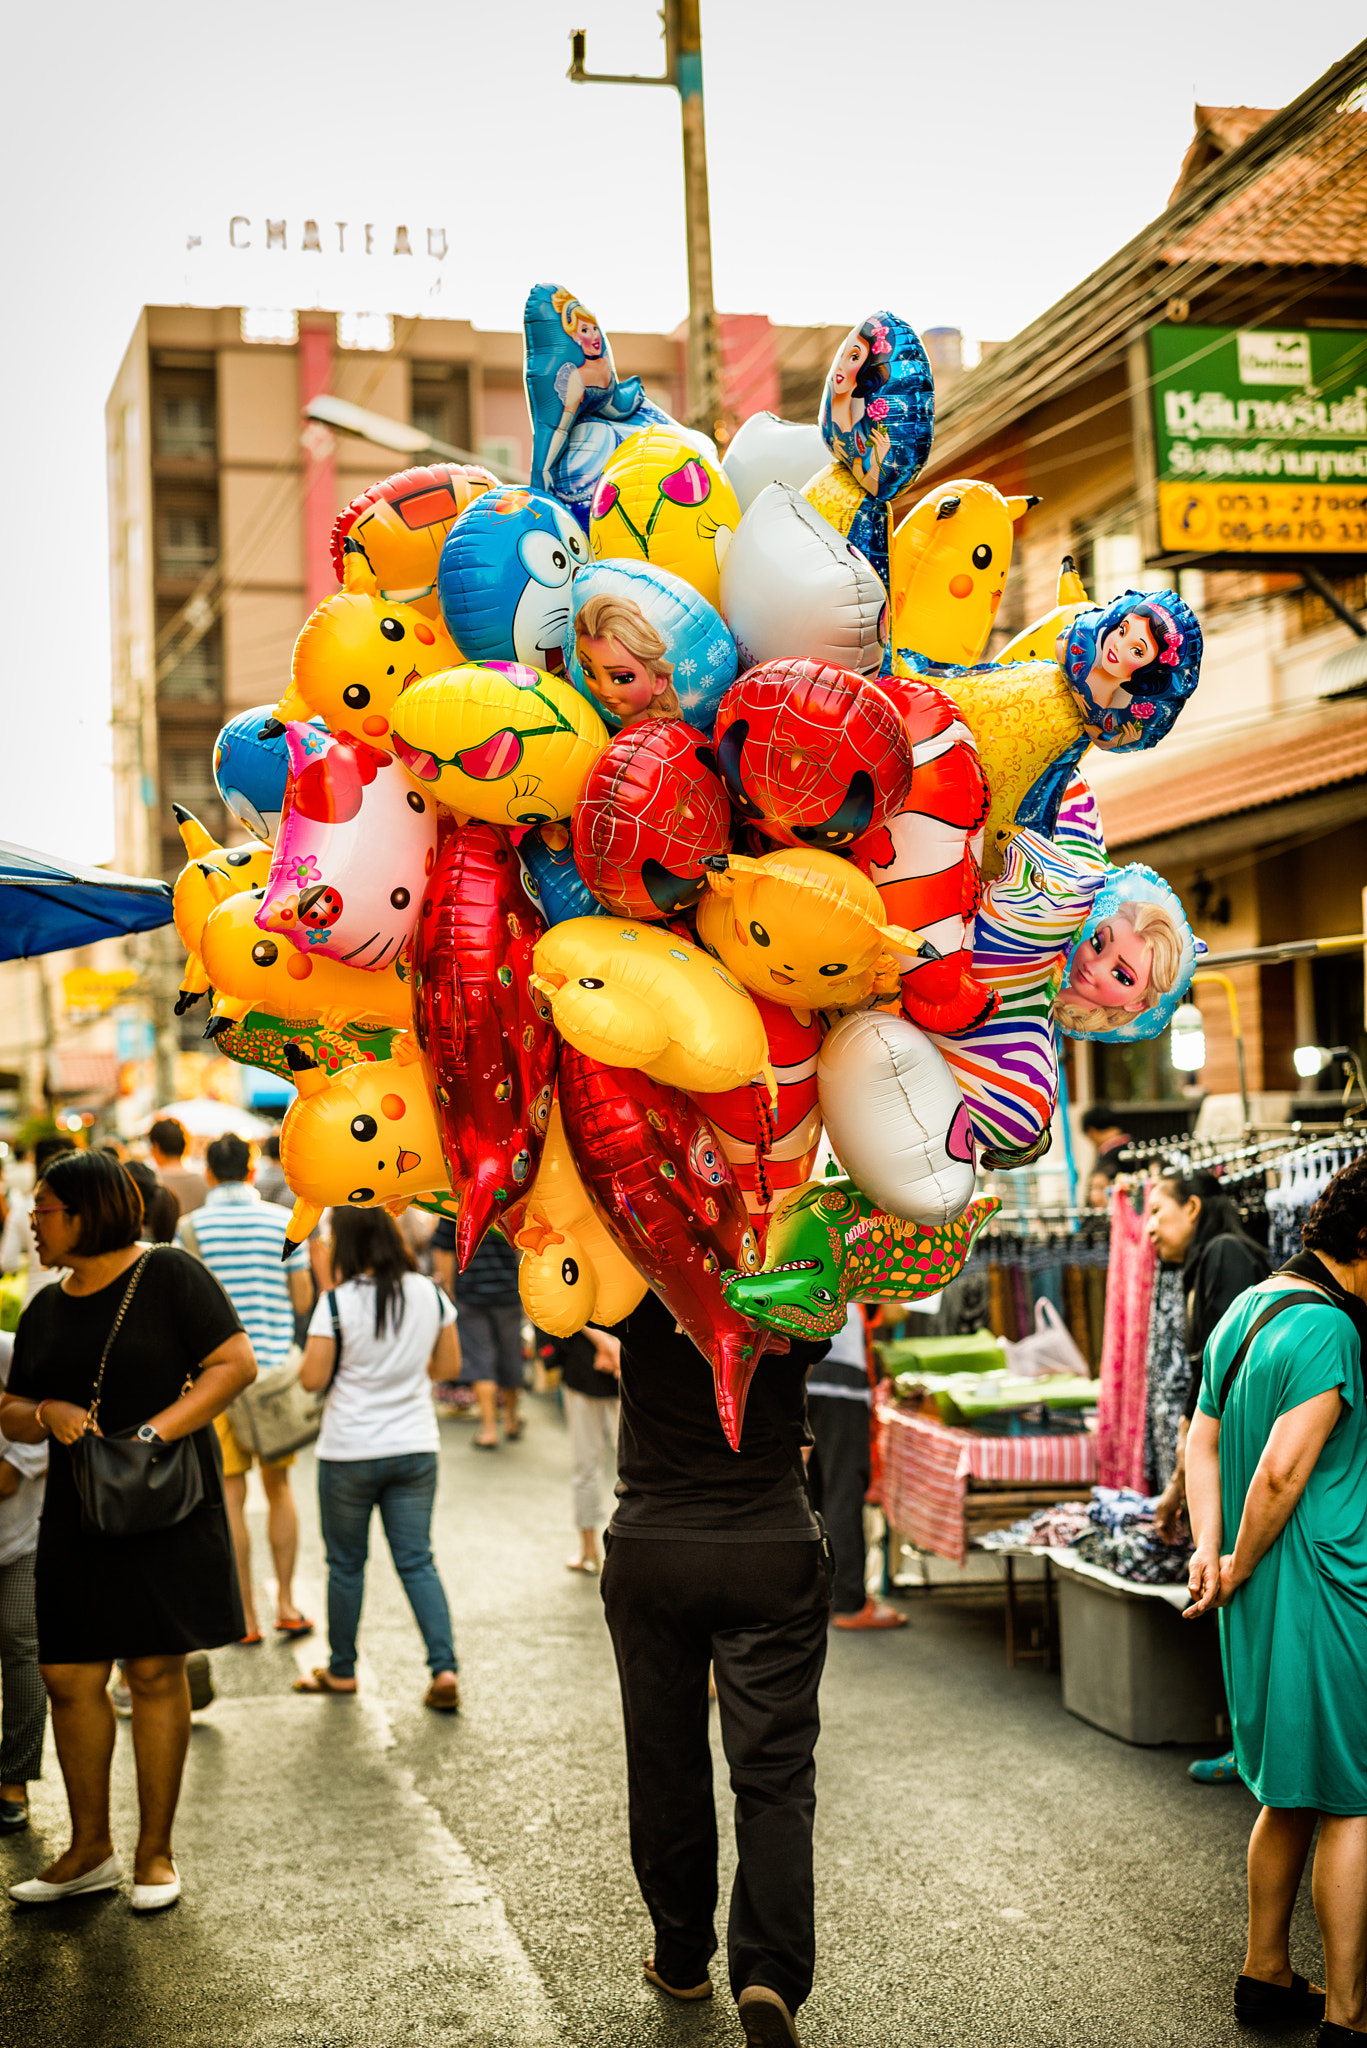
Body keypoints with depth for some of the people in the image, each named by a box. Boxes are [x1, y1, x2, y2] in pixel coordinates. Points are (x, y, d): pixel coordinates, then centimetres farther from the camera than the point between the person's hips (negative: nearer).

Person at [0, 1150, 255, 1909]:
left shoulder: (168, 1274, -5)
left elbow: (237, 1364, -11)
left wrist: (160, 1430, -20)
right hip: (78, 1517, 5)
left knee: (155, 1673, 0)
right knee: (69, 1677, 5)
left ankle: (156, 1853, 12)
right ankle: (90, 1851, 20)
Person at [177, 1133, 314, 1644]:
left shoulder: (192, 1226, -4)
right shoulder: (283, 1221, 0)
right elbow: (303, 1299, 1)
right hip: (276, 1366, 2)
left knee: (231, 1495, 4)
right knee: (278, 1486, 16)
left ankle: (247, 1617, 7)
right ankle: (286, 1603, 13)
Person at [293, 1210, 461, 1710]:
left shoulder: (337, 1303, -15)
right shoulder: (430, 1294, -1)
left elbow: (313, 1379, -12)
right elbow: (448, 1366, 8)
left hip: (350, 1453, -3)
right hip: (415, 1448, 3)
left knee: (346, 1563, 13)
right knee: (417, 1561, 8)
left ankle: (341, 1670, 26)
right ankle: (444, 1669, -3)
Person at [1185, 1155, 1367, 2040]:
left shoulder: (1247, 1310, 12)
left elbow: (1203, 1440, 12)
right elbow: (1283, 1472, -22)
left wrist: (1210, 1550, 2)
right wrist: (1238, 1569, -9)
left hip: (1263, 1599, 9)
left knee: (1293, 1792, 19)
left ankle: (1266, 1974, 29)